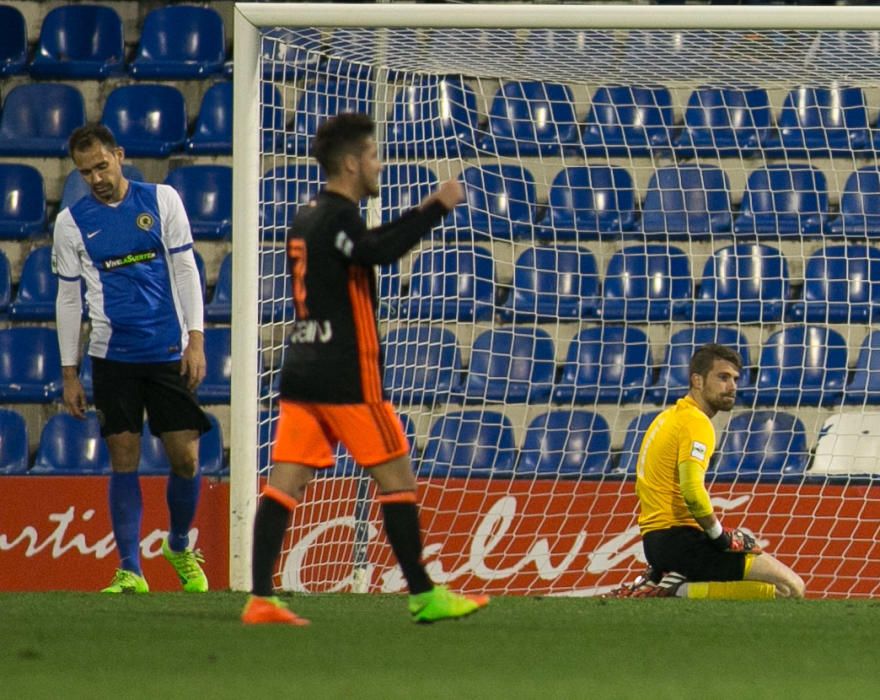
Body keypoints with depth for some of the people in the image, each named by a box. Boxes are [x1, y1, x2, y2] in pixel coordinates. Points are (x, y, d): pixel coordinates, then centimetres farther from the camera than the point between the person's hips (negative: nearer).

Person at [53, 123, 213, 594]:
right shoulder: (72, 222, 4)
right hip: (112, 356, 0)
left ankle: (179, 546, 23)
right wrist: (69, 374, 5)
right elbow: (68, 299, 8)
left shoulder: (161, 200, 2)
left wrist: (195, 340, -5)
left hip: (169, 351, 0)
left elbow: (185, 270, 4)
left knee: (185, 455, -1)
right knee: (124, 459, -3)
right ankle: (129, 570, 1)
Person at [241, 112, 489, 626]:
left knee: (286, 483, -1)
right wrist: (436, 209, -25)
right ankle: (424, 595, 5)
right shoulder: (338, 217, -11)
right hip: (347, 377, -8)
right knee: (397, 477, 1)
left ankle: (261, 599, -9)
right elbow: (378, 252, -31)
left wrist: (420, 215, 29)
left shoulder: (308, 220, 17)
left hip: (302, 372, 8)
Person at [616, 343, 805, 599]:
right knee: (790, 587, -14)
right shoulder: (696, 422, -11)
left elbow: (643, 487, 27)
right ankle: (680, 593, -19)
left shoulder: (668, 417, 19)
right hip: (681, 539, -10)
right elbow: (692, 491, -24)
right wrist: (722, 537, -11)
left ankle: (659, 586, 10)